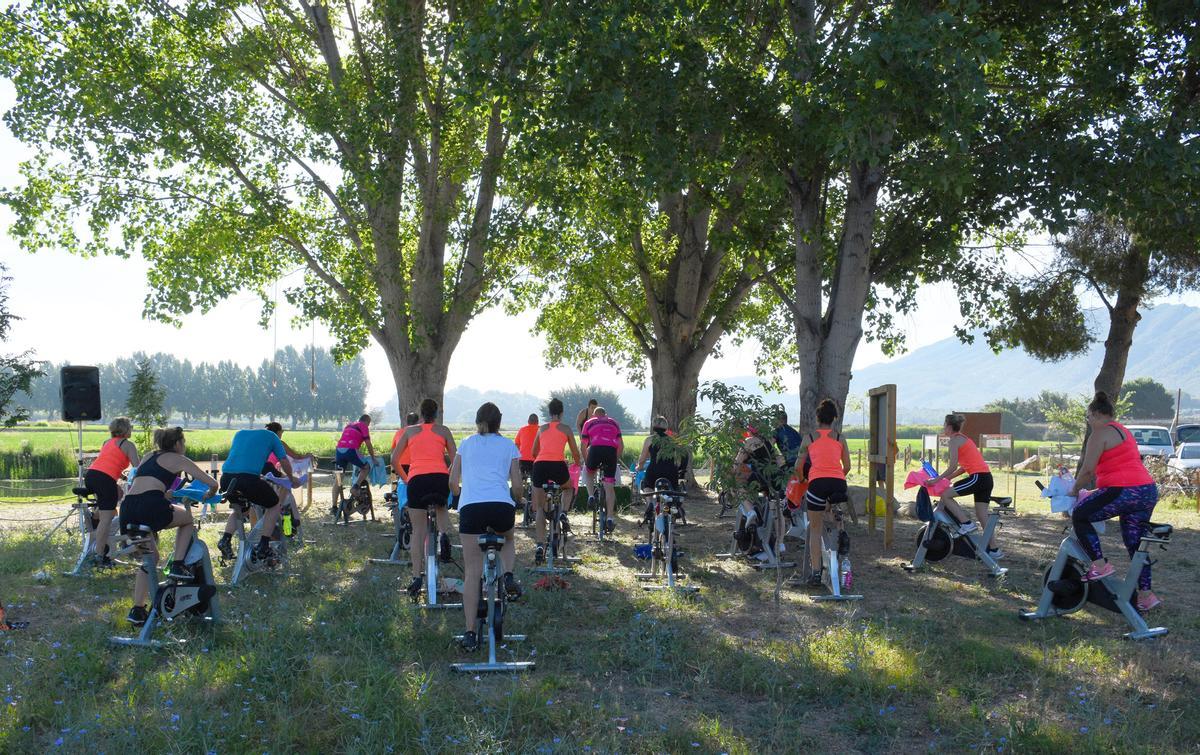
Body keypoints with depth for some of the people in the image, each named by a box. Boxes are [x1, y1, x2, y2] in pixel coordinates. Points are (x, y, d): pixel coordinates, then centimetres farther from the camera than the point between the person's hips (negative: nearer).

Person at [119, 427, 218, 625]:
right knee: (187, 517, 25)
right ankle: (177, 565, 12)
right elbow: (213, 484, 10)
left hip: (127, 510, 6)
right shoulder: (179, 459, 13)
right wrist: (208, 496, 32)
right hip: (151, 507, -6)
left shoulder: (149, 457, 29)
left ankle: (137, 610, 18)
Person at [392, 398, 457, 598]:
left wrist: (404, 477, 29)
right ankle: (445, 535, 2)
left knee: (418, 530, 7)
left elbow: (394, 460, 17)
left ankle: (417, 576, -1)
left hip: (417, 479, 0)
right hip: (440, 477, 0)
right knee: (441, 507, 33)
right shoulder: (443, 430, 16)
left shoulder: (410, 431, 19)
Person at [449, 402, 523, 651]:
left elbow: (453, 482, 16)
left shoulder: (466, 444, 20)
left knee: (472, 572, 5)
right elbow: (517, 487, 11)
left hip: (471, 507, 0)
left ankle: (470, 633, -1)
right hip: (502, 506, 0)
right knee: (508, 540, 34)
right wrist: (516, 499, 32)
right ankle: (508, 576, 6)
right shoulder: (509, 446, 17)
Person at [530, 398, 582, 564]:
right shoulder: (566, 429, 15)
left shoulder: (542, 428, 21)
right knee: (569, 488, 32)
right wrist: (578, 466, 39)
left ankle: (540, 546, -4)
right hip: (557, 466, -2)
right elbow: (575, 453, 19)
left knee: (540, 508, 8)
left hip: (539, 466, 2)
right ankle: (564, 513, 5)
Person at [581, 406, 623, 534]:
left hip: (595, 449, -1)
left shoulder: (589, 423, 24)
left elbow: (584, 446, 18)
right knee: (610, 487, 4)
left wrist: (586, 461, 29)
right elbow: (621, 445, 22)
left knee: (589, 471, 31)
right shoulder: (614, 423, 30)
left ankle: (591, 496, 10)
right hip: (611, 451, 1)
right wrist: (616, 459, 33)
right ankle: (610, 519, 1)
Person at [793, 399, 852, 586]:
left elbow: (798, 467, 16)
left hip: (817, 482, -1)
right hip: (839, 483, 1)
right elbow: (847, 466, 17)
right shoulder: (840, 438, 16)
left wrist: (802, 480, 36)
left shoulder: (809, 438, 14)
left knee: (815, 530, 8)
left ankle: (816, 573, 3)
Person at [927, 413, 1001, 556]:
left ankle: (966, 523, -7)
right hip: (987, 478, 10)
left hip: (978, 477, -10)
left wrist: (937, 479, -6)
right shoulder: (964, 438, 23)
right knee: (983, 516, 12)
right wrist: (945, 478, 22)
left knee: (945, 495, -5)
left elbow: (953, 466, -12)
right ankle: (994, 550, 13)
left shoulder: (955, 440, -5)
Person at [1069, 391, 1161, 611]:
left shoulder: (1100, 433, -5)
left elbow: (1087, 470, -11)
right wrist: (1085, 486, 29)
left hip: (1124, 491, -10)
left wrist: (1074, 490, 5)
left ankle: (1100, 564, -6)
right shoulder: (1123, 431, 25)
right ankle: (1145, 594, 15)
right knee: (1135, 544, 14)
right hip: (1149, 492, 10)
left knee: (1080, 516, 0)